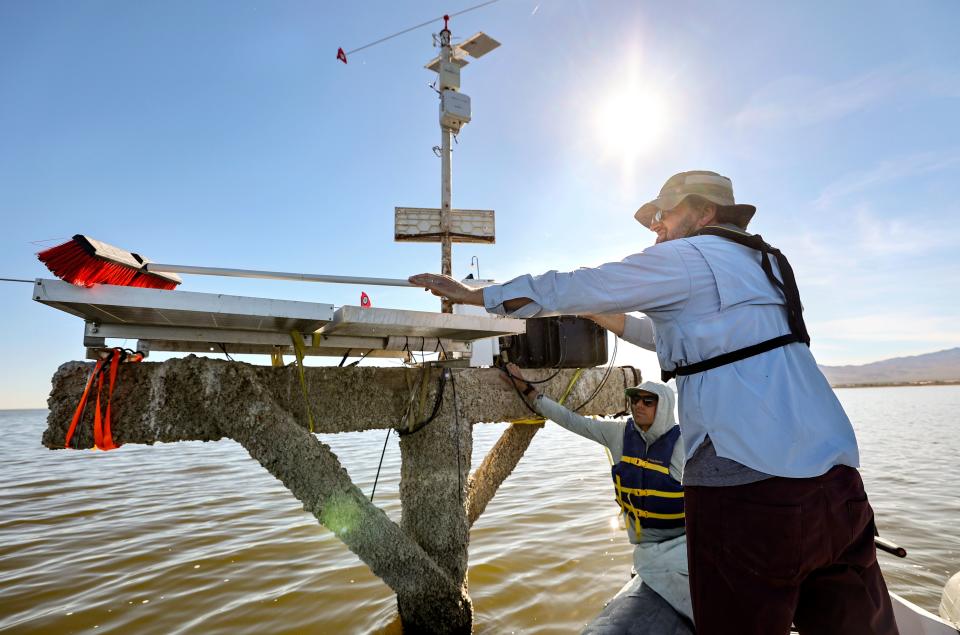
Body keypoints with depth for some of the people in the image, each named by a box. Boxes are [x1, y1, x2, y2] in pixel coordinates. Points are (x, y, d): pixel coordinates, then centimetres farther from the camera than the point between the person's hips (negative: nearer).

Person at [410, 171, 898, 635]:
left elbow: (567, 289, -3)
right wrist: (598, 310, 32)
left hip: (748, 484, -8)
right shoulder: (764, 262, 21)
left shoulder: (687, 257, -4)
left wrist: (476, 295, 9)